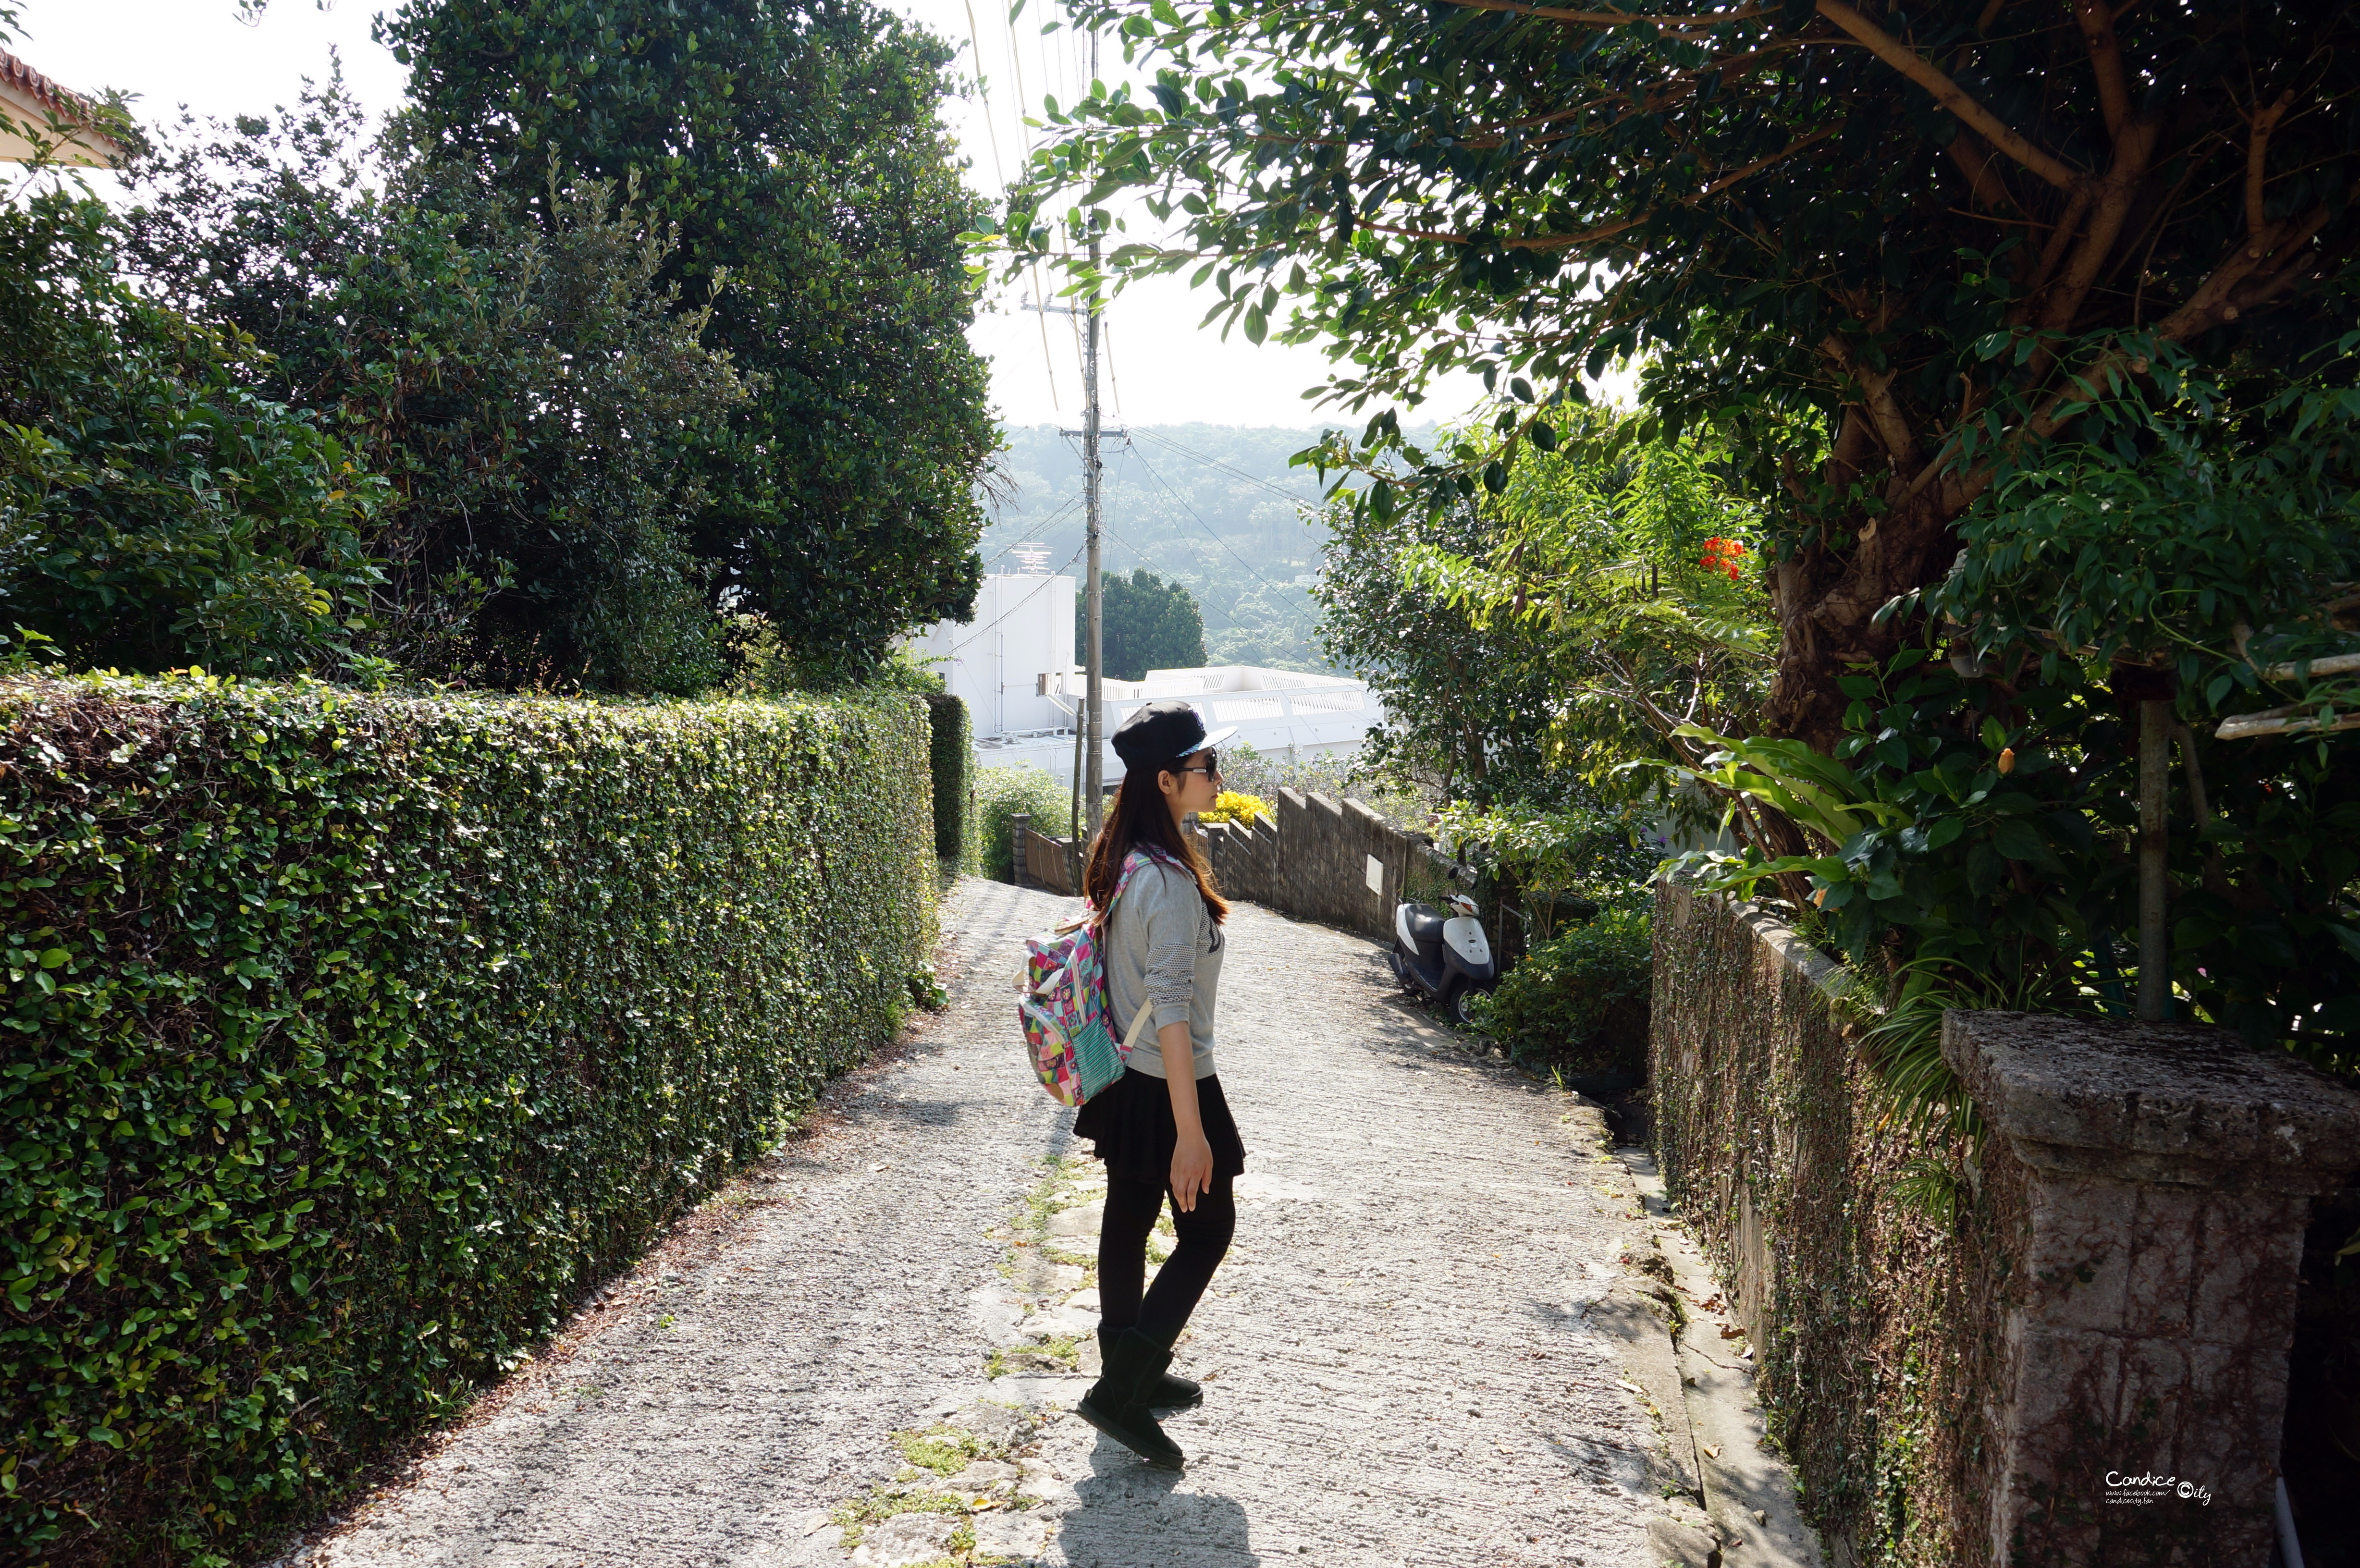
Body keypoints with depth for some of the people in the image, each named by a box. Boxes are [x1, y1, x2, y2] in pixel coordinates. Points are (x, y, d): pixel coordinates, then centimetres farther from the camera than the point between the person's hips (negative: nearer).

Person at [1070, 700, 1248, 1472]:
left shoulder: (1117, 858, 3)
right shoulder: (1171, 880, -26)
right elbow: (1171, 1008, -27)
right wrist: (1191, 1132, -24)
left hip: (1121, 1079, 9)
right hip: (1166, 1085, -9)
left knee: (1128, 1219, 19)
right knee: (1207, 1229, 6)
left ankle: (1132, 1371, 36)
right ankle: (1120, 1392, 6)